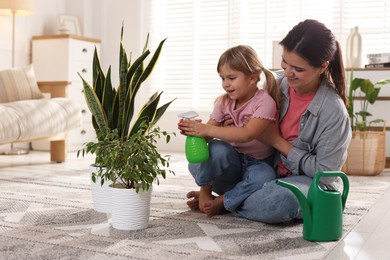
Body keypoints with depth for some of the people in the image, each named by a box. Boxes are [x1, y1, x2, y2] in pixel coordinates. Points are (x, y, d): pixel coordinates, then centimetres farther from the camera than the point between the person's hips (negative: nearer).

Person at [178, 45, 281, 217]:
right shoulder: (224, 102, 1)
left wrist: (208, 130, -38)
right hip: (231, 160, 3)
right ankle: (205, 190, -12)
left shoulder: (265, 102, -16)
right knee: (217, 148, -31)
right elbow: (208, 134, -3)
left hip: (257, 162, -2)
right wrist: (194, 130, -28)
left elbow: (247, 134, -31)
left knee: (264, 177, -37)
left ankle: (221, 201, -19)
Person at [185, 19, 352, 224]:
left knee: (280, 201, -39)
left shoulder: (333, 110, -22)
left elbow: (325, 172, -17)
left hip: (311, 182, -4)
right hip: (270, 168, 5)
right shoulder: (279, 82, -6)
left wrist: (278, 141, -17)